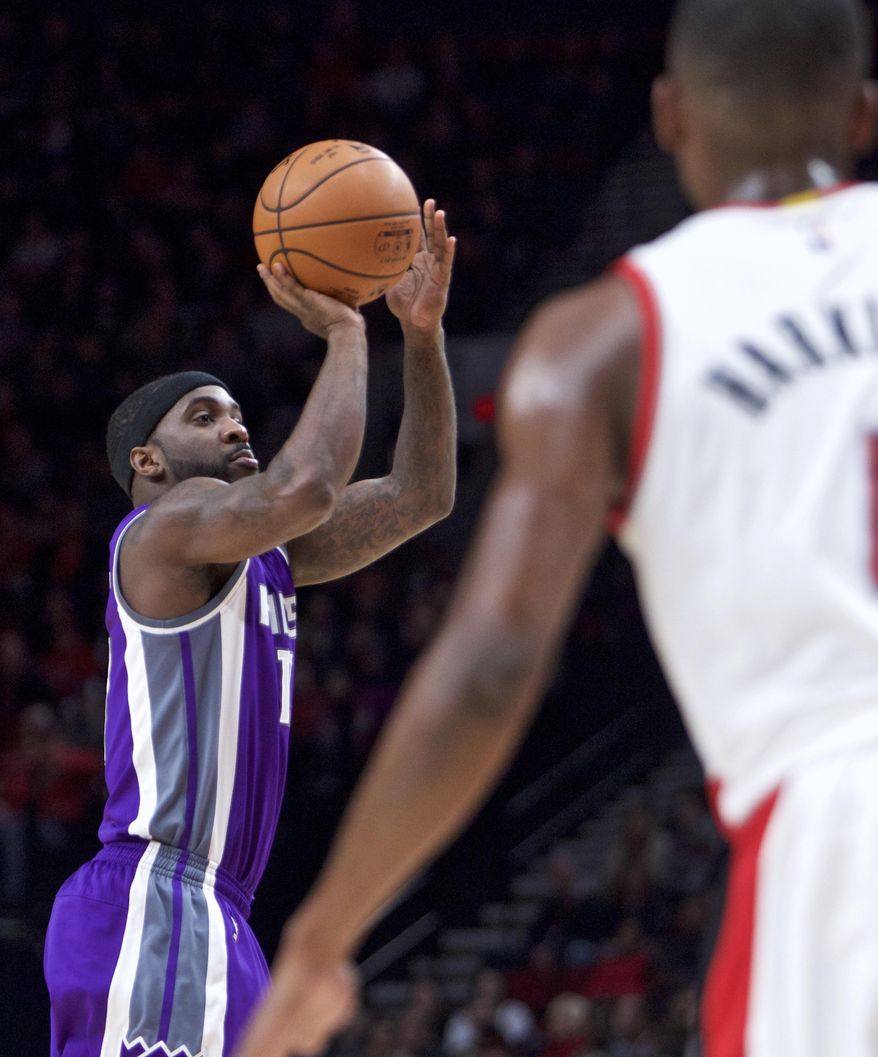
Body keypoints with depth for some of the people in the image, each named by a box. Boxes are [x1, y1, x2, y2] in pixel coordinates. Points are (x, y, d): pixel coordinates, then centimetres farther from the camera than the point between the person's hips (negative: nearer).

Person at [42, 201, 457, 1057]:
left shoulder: (261, 555, 22)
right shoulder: (165, 526, -5)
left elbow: (419, 497, 21)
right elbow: (305, 487, -25)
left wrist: (423, 335, 10)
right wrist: (342, 333, -11)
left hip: (208, 921, 10)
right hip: (153, 910, -10)